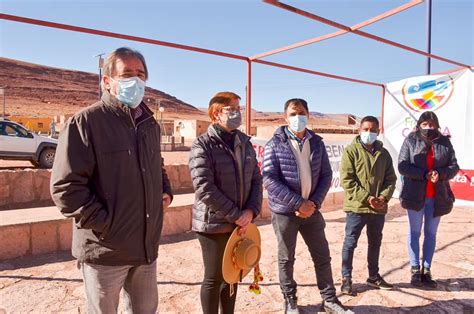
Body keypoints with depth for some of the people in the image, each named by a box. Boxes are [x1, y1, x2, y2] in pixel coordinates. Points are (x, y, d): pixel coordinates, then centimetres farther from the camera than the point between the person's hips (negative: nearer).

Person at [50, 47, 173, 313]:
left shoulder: (151, 124, 9)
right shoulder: (85, 122, -13)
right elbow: (66, 187, -16)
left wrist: (166, 191, 7)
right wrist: (104, 224, -17)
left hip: (147, 245, 6)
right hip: (105, 249, -6)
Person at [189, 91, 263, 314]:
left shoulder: (245, 143, 8)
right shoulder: (203, 145, -12)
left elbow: (256, 179, 7)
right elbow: (204, 188, -20)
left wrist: (251, 210, -9)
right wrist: (235, 215, -18)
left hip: (241, 223, 6)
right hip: (214, 224, -6)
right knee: (214, 278, 7)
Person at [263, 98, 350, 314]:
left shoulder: (317, 143, 4)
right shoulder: (275, 144, -8)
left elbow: (326, 175, 5)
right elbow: (269, 179, -15)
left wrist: (314, 203, -9)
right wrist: (298, 203, -18)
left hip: (311, 209, 3)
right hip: (284, 211, -3)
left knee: (322, 256, 12)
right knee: (286, 259, 11)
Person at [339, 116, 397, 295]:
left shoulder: (384, 153, 9)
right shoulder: (351, 151, -7)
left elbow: (391, 179, 9)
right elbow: (347, 180, -13)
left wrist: (384, 197, -9)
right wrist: (366, 198, -19)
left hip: (379, 208, 5)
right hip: (356, 207, -5)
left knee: (375, 242, 19)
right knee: (350, 243, 3)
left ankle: (374, 276, 36)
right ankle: (346, 278, 17)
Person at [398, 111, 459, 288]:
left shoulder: (444, 142, 4)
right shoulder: (411, 141, -2)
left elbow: (454, 166, 4)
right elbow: (402, 166, -8)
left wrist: (440, 174, -16)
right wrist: (424, 175, -19)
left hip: (437, 197, 3)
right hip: (415, 195, -2)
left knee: (431, 233, 11)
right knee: (415, 232, 6)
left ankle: (426, 270, 20)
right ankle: (415, 269, 14)